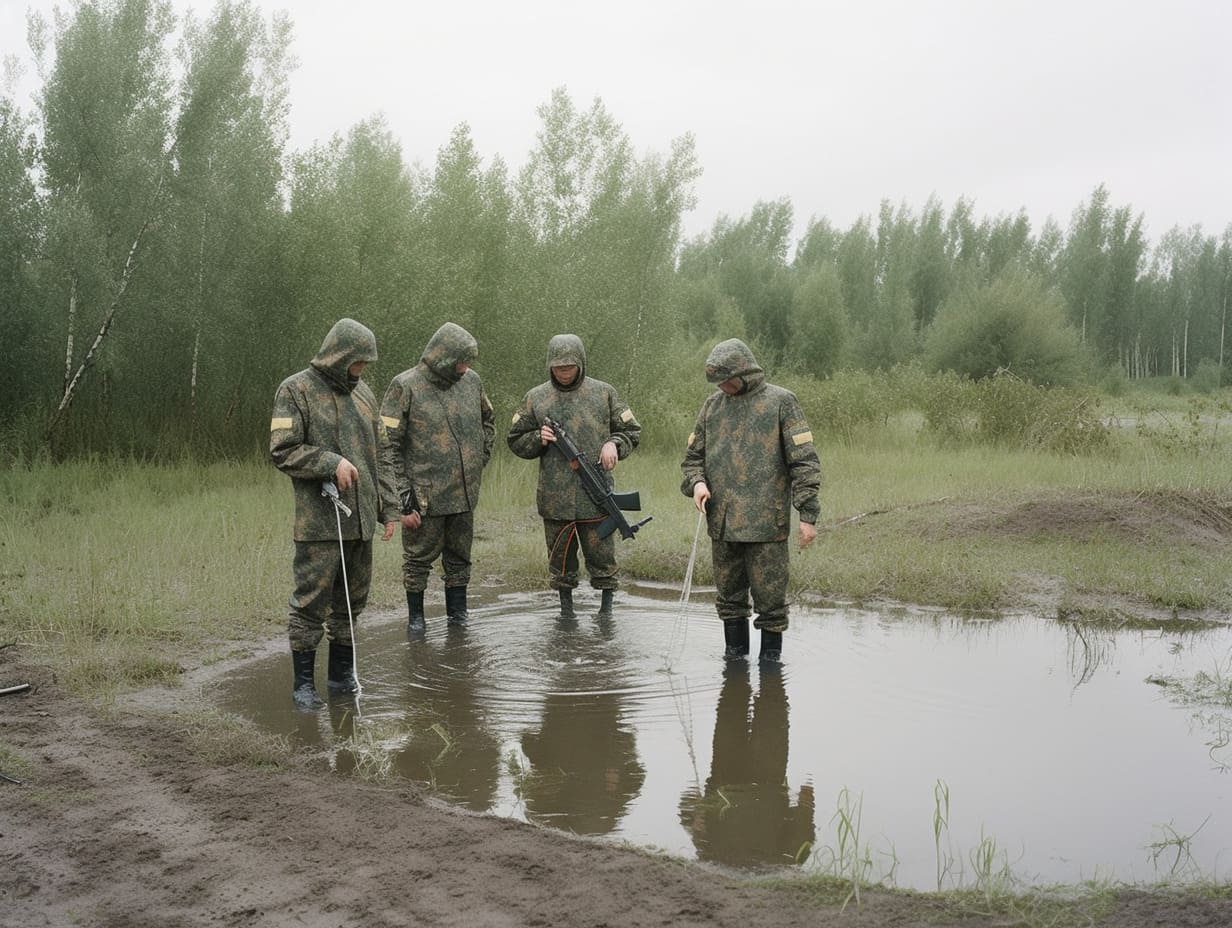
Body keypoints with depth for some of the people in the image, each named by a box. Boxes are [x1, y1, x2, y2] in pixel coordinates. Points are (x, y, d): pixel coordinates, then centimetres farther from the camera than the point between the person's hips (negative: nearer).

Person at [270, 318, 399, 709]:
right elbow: (282, 451, -11)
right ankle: (303, 682, 7)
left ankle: (342, 676, 24)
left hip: (361, 519, 6)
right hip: (320, 523, -6)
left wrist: (388, 508, 13)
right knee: (311, 603, -3)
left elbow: (382, 453, 18)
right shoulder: (295, 391, -5)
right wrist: (331, 463, -20)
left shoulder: (362, 392, 14)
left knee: (352, 601, 13)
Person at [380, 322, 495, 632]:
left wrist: (480, 460, 14)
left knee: (459, 558, 15)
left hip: (465, 494, 5)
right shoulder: (405, 387, -12)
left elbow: (488, 421, 25)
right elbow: (388, 448, -11)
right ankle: (415, 616, 23)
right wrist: (403, 500, -14)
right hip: (425, 497, -5)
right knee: (419, 559, 7)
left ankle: (458, 613, 30)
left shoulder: (471, 381, 4)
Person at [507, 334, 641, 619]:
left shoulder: (604, 393, 4)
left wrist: (614, 443, -10)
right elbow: (516, 441, 10)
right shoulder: (535, 398, 5)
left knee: (602, 556, 4)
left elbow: (632, 431, 10)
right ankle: (566, 606, 26)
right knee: (560, 558, 11)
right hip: (555, 498, 1)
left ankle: (606, 607, 20)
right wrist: (539, 438, -10)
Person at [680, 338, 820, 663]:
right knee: (729, 596, 14)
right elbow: (693, 456, 20)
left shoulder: (781, 402, -3)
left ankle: (770, 657, 16)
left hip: (766, 523, -5)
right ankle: (734, 654, 27)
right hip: (722, 523, 5)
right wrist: (697, 482, -3)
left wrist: (808, 514, -11)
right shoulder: (712, 404, 12)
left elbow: (804, 461, -6)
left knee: (769, 597, 1)